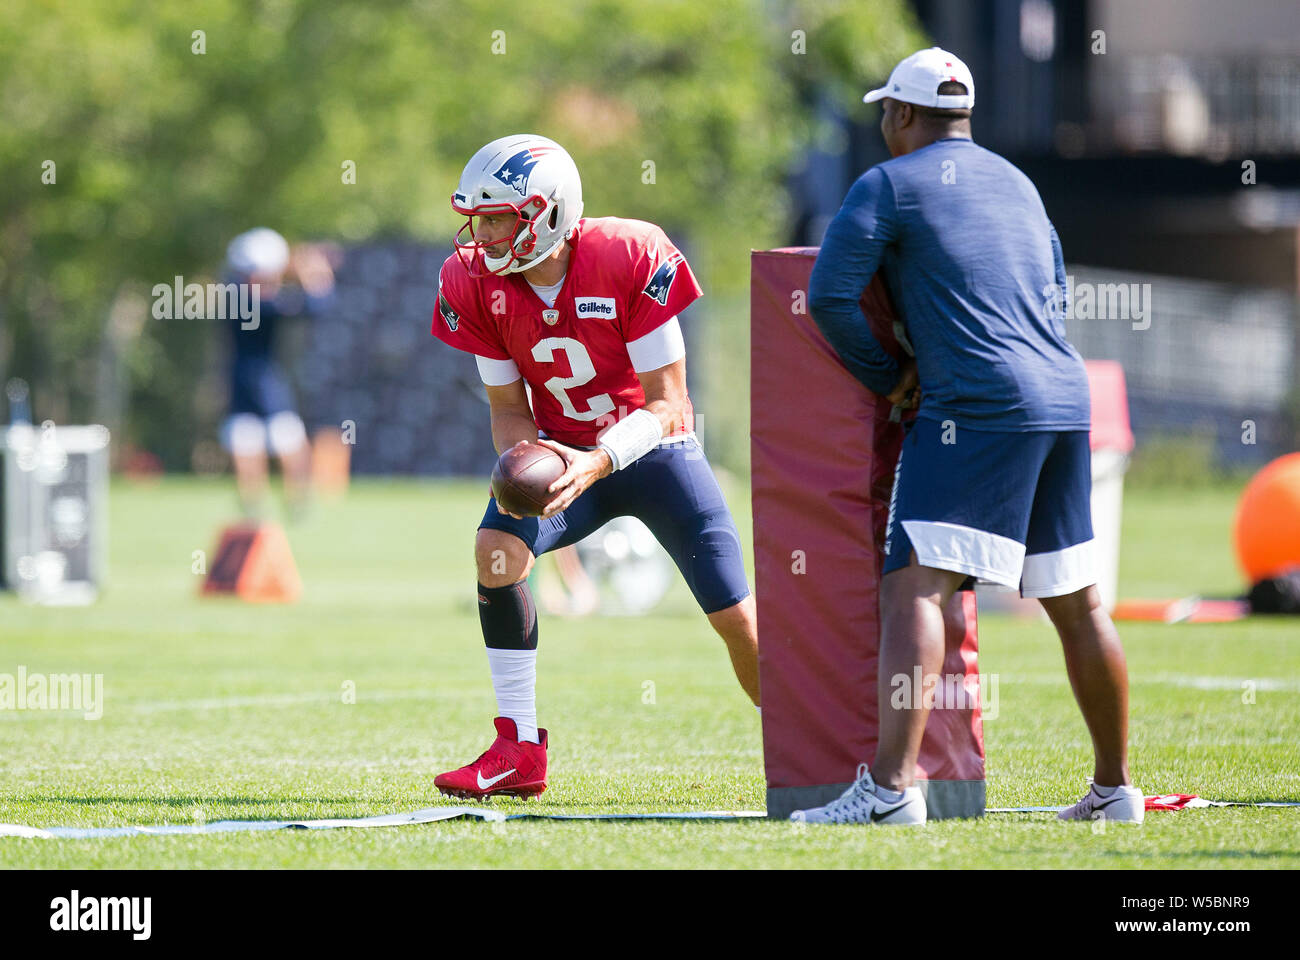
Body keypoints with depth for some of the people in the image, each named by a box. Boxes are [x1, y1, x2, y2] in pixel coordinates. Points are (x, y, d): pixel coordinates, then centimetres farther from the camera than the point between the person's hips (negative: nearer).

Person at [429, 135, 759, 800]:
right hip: (561, 450, 3)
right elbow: (508, 407, -3)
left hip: (651, 446, -3)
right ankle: (518, 750, -17)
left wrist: (597, 463, -38)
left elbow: (664, 404, -22)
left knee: (737, 620, -6)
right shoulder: (475, 283, -13)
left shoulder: (630, 258, -26)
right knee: (496, 550, -25)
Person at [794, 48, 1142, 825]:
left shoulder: (890, 186, 0)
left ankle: (893, 785, -28)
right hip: (1066, 400, 8)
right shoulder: (1019, 184, 22)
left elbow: (830, 295, -6)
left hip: (978, 407, -7)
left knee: (915, 589, -15)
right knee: (1079, 605, 15)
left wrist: (886, 378, 8)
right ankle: (1115, 789, 22)